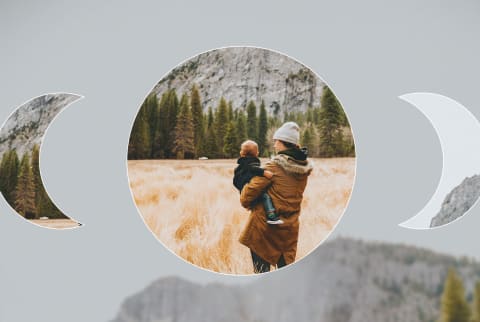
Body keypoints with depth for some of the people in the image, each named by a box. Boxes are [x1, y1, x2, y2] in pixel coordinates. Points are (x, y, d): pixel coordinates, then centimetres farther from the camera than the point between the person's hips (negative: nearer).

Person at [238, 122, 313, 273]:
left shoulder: (274, 166, -15)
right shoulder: (305, 168, 4)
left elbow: (253, 188, -13)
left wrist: (245, 201, 7)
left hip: (265, 224, -6)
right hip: (289, 227, 6)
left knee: (261, 267, 4)